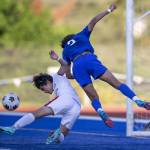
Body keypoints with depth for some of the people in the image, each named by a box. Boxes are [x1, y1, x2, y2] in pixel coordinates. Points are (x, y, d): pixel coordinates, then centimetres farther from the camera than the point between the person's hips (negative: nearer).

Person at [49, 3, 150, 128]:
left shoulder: (65, 51, 33)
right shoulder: (81, 36, 32)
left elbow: (67, 74, 24)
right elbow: (93, 21, 24)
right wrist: (108, 11, 30)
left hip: (77, 67, 2)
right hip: (89, 59, -2)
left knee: (93, 97, 3)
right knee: (116, 83, -8)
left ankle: (102, 114, -28)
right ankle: (138, 101, -26)